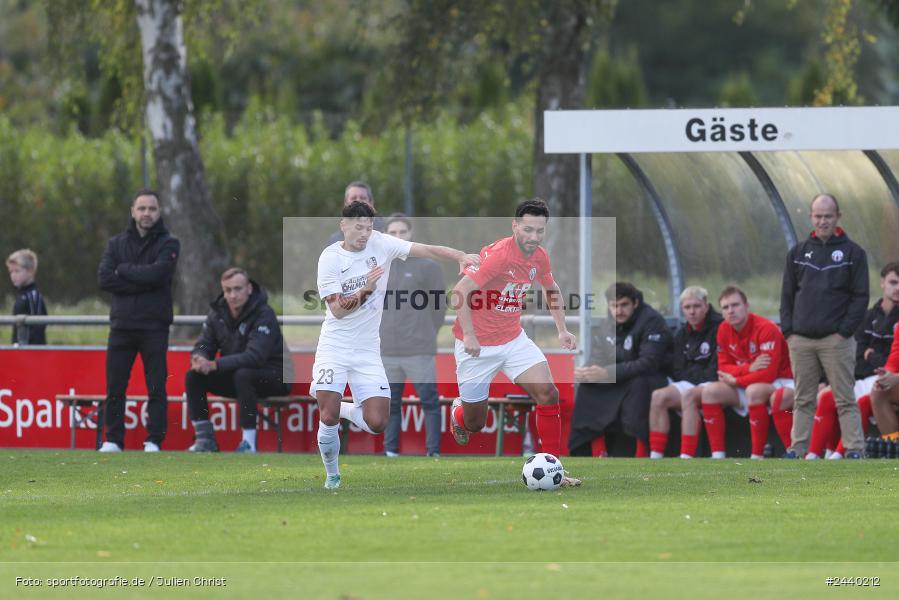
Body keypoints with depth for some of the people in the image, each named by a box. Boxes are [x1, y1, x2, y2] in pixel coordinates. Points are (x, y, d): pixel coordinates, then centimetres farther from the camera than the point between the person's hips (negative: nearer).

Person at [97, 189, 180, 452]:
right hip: (122, 325, 3)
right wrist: (141, 282, -12)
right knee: (114, 388, 2)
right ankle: (113, 440, 9)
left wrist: (123, 270, -5)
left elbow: (157, 273, -16)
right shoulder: (117, 244, 12)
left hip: (154, 327, -3)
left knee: (156, 388, -2)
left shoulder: (168, 244, 3)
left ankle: (154, 441, 3)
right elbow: (104, 279, -4)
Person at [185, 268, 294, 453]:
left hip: (272, 378, -6)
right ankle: (205, 438, -6)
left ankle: (249, 443, -32)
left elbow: (254, 356, -32)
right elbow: (204, 345, 1)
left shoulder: (264, 315, -21)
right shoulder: (218, 313, 0)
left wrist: (214, 365, -38)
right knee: (193, 376, -12)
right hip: (233, 376, 6)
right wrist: (199, 358, -26)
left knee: (243, 375, -37)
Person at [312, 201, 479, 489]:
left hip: (367, 347, 3)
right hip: (335, 345, -3)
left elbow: (427, 250, -9)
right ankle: (332, 474, 9)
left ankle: (343, 409, 24)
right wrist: (364, 291, -31)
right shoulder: (330, 258, -10)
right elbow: (337, 310, -16)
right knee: (328, 418, -17)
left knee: (376, 423, -9)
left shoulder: (379, 243, -2)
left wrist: (461, 257, -25)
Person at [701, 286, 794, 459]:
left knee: (754, 390, -37)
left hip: (780, 382, -7)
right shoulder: (724, 330, -1)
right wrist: (749, 368, -21)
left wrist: (734, 381, -15)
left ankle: (757, 456, -32)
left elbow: (768, 374, -27)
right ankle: (717, 455, -14)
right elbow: (724, 367, -1)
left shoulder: (766, 329, -22)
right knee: (710, 391, -11)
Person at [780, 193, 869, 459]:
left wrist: (845, 331, -10)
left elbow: (860, 296, -1)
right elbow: (787, 295, 14)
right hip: (800, 340, 3)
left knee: (845, 399, -4)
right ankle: (798, 449, 9)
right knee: (803, 399, 7)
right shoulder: (798, 253, 13)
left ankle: (855, 449, -4)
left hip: (836, 339, -3)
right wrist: (788, 330, 2)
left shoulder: (852, 253, 3)